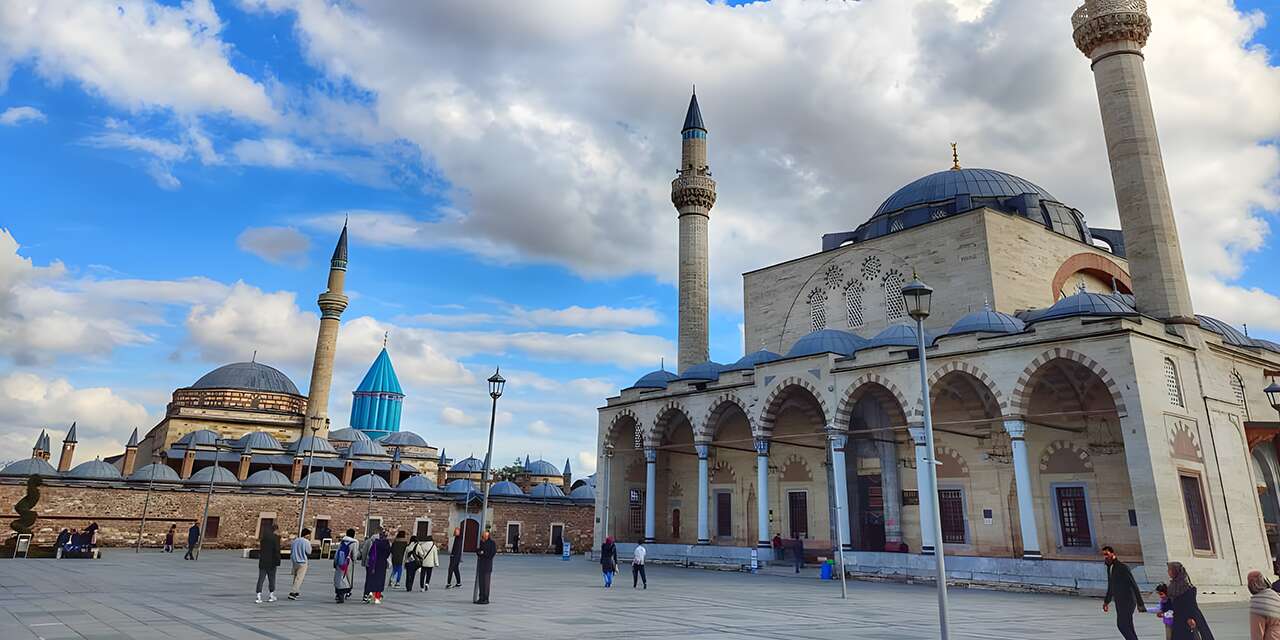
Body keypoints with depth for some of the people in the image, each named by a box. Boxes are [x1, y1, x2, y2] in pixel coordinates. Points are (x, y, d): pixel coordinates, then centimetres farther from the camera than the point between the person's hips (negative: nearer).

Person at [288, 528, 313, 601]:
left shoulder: (295, 540, 8)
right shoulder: (306, 542, -11)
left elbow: (291, 551, 12)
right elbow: (309, 552, -3)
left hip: (294, 561, 7)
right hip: (302, 562, -7)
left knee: (296, 577, 20)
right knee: (299, 578, -5)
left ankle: (297, 592, 28)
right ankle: (292, 593, -14)